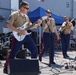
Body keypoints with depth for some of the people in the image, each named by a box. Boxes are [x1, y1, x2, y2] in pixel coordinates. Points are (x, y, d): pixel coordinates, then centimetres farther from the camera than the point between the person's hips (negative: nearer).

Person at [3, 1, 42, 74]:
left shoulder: (26, 16, 16)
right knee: (13, 53, -4)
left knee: (34, 49, 5)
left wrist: (37, 24, 5)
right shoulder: (14, 14, -8)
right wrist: (19, 31, -20)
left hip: (26, 36, 7)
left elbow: (30, 26, 22)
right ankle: (6, 68, 11)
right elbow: (8, 25, -15)